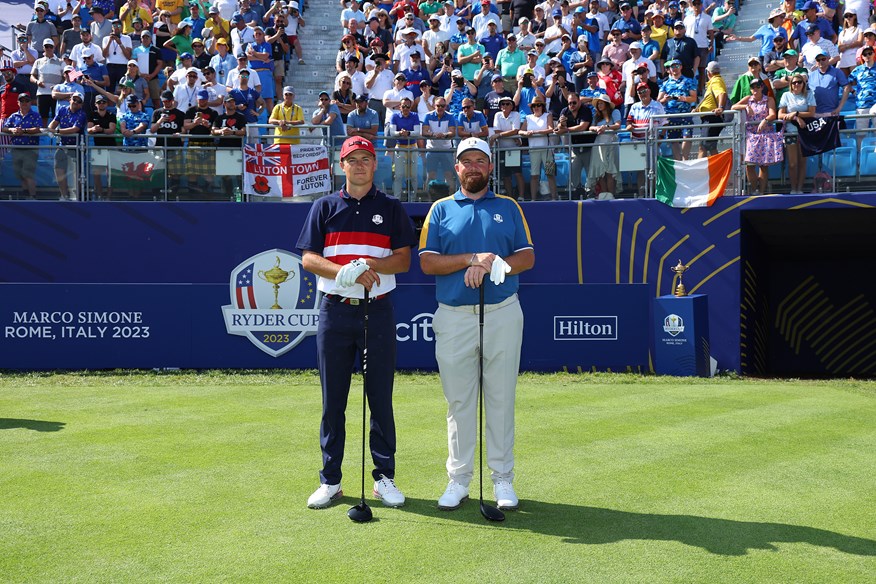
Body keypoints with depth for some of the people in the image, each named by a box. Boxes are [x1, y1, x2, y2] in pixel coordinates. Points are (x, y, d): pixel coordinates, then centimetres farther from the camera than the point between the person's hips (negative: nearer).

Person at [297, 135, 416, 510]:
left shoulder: (391, 208, 9)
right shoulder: (324, 208, 10)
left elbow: (404, 260, 2)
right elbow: (308, 258, 1)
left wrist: (370, 264, -17)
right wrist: (344, 272, -16)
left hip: (378, 312, 0)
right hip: (335, 311, 1)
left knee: (381, 398, 3)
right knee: (332, 399, 5)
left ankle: (385, 478, 13)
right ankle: (330, 481, 14)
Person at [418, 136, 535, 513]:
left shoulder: (508, 207, 12)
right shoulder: (441, 209, 10)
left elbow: (527, 257, 3)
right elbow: (427, 262, -1)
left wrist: (491, 267, -13)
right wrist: (471, 259, -13)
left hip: (503, 315, 0)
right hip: (454, 317, 0)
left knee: (501, 398, 4)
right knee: (458, 400, 4)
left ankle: (503, 479, 13)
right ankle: (458, 479, 14)